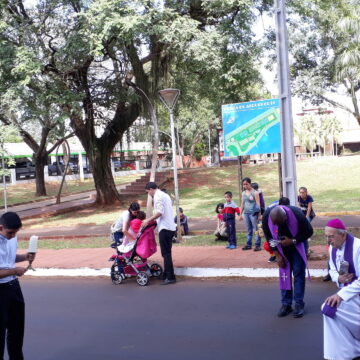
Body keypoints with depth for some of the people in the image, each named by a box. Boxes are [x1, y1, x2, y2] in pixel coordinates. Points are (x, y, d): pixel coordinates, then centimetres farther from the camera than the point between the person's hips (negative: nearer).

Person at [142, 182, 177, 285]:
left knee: (166, 253, -7)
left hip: (165, 228, -10)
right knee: (167, 252, 15)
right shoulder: (165, 195, 21)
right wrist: (152, 220, 20)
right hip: (171, 227, 10)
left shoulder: (158, 196, -8)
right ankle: (166, 274, 21)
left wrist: (148, 220, -12)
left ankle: (170, 277, -7)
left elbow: (160, 212, -19)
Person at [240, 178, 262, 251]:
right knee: (249, 230, 12)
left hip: (253, 213, -6)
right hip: (246, 213, 6)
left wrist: (259, 214, -9)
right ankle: (249, 244, 18)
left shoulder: (255, 192, -4)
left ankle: (258, 245, -2)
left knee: (256, 229, -4)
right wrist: (241, 214, 16)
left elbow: (258, 204, -6)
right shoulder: (243, 193, 12)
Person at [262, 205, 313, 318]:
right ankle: (286, 304, 14)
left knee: (298, 274, -2)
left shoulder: (296, 214, -35)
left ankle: (299, 304, 6)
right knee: (284, 274, 5)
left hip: (296, 247, -2)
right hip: (281, 248, 2)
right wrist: (277, 254, -13)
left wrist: (293, 241, -27)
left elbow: (309, 231, -18)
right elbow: (269, 237, -12)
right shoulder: (266, 216, -29)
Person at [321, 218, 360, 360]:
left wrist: (341, 295, -29)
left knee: (330, 308, -22)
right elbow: (333, 271, 13)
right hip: (347, 290, 8)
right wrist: (338, 278, -12)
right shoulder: (332, 248, 0)